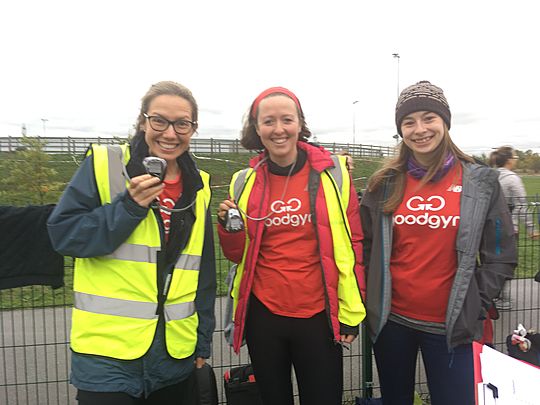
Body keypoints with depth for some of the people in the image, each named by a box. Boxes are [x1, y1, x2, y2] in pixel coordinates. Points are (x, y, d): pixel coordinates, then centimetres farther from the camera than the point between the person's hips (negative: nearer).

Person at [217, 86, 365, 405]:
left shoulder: (333, 172, -5)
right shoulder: (245, 182, 1)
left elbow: (351, 244, -1)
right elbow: (238, 255, 8)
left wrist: (351, 311, -2)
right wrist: (229, 227, -12)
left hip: (319, 315, -2)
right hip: (262, 314, 3)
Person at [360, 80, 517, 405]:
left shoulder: (481, 182, -4)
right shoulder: (385, 183, 0)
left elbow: (501, 256, 0)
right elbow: (366, 246, 6)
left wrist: (474, 307, -5)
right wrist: (371, 300, 1)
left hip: (452, 327, -1)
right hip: (391, 320, 2)